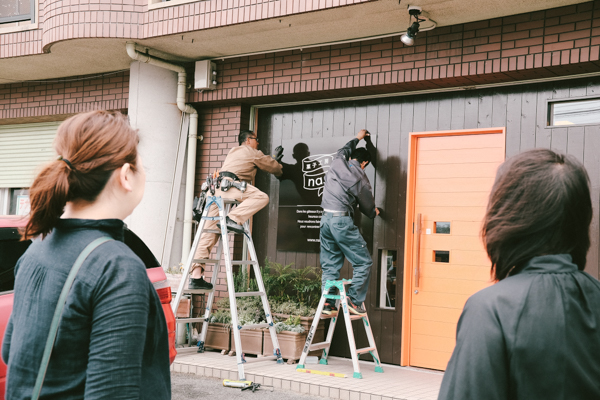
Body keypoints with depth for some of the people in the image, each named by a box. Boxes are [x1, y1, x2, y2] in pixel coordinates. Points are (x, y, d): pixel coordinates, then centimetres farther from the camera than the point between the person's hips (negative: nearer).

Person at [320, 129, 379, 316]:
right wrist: (374, 212, 31)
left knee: (329, 265, 11)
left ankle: (327, 304, 8)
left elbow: (343, 151, 34)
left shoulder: (338, 163, 8)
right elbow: (367, 205, 8)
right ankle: (354, 301, -3)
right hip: (342, 220, -7)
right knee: (363, 262, 2)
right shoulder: (360, 178, -4)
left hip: (326, 219, 7)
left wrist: (357, 138, 50)